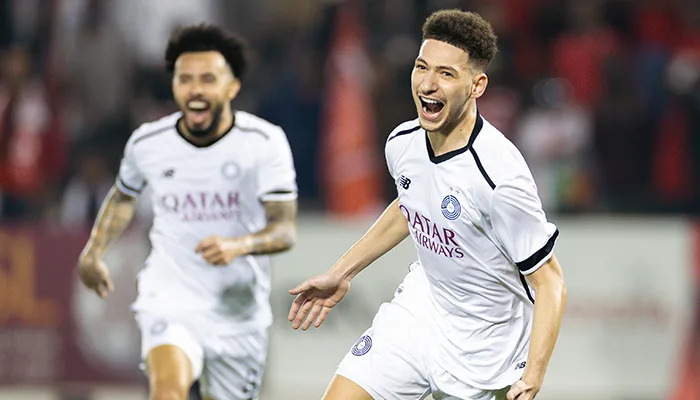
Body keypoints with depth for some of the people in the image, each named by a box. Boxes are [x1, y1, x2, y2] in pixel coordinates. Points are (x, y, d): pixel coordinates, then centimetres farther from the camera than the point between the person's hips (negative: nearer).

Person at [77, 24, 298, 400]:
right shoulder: (147, 143, -2)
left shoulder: (265, 141, -9)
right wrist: (94, 251, 10)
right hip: (169, 302, -1)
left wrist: (239, 245, -34)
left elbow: (285, 230, -14)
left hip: (240, 311, 1)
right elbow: (123, 194, 21)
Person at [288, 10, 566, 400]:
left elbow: (550, 283, -22)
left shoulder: (501, 178, -29)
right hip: (418, 309, 6)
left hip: (485, 344, -6)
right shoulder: (403, 143, -8)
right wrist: (341, 273, 20)